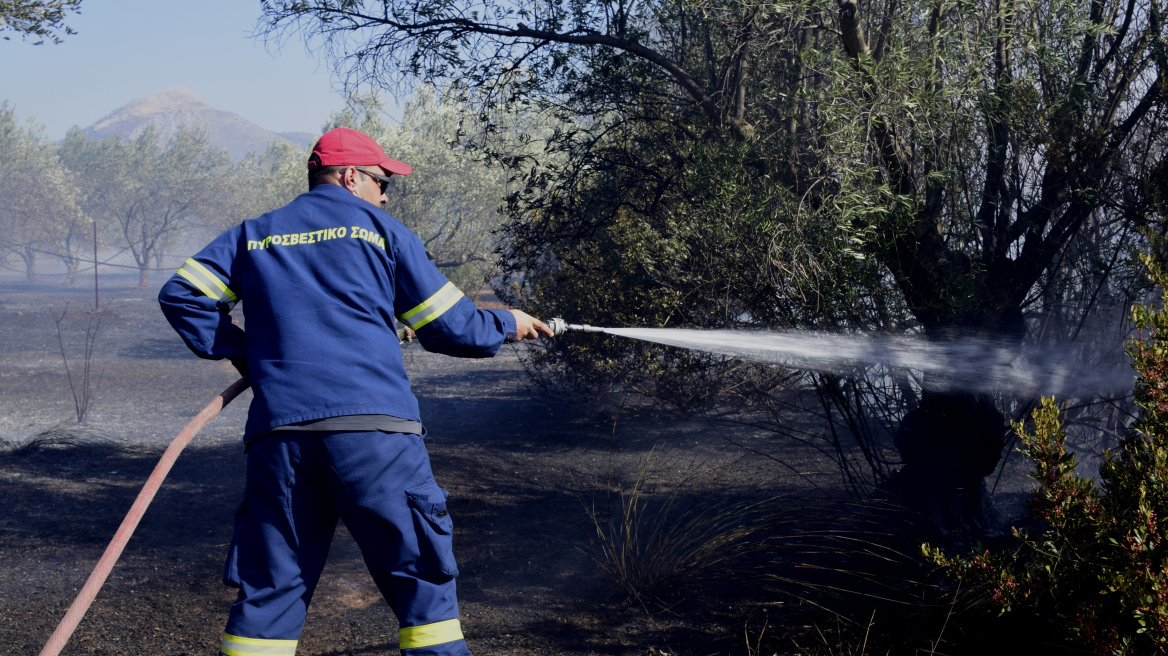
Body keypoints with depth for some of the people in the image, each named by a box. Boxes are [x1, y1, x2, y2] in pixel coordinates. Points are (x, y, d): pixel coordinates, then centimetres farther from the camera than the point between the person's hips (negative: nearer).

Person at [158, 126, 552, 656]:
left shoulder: (252, 236, 18)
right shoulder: (380, 230, 9)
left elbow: (181, 294, 13)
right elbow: (450, 327, 9)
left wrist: (241, 353, 18)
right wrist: (506, 325, 27)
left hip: (279, 432, 4)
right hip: (373, 424, -3)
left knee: (269, 592, 8)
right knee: (422, 583, 3)